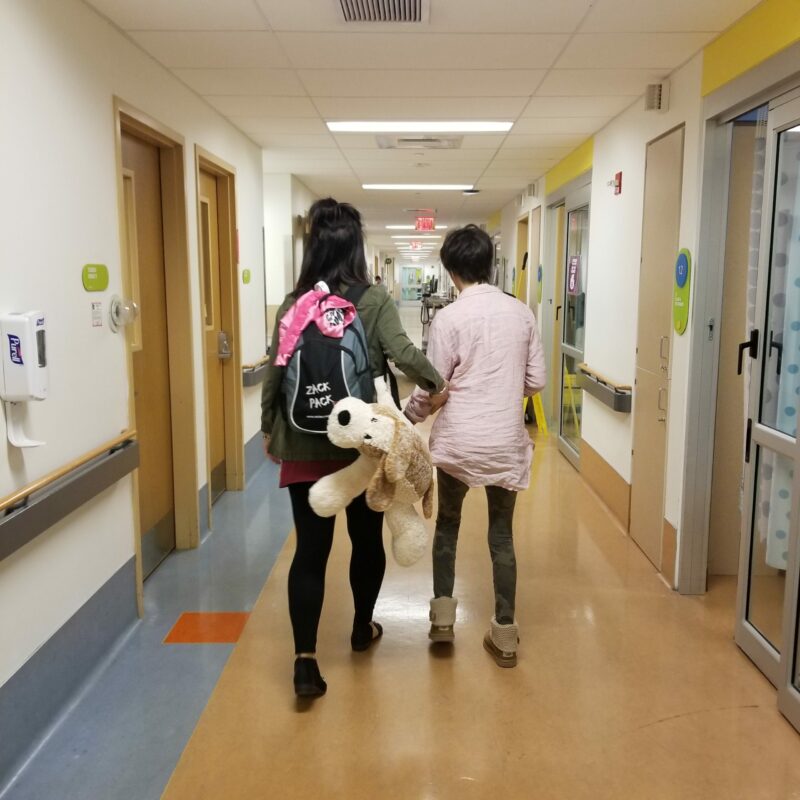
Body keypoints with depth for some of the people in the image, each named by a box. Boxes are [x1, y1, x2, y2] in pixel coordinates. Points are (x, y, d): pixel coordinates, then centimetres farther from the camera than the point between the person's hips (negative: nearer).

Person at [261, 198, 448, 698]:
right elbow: (403, 353, -22)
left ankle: (305, 659, -2)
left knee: (310, 550, 4)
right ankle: (363, 627, 37)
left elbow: (275, 372, 2)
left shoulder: (293, 305, 0)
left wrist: (269, 428, 14)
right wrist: (438, 384, -6)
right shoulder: (375, 301, -7)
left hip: (305, 446, 1)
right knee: (367, 539, 18)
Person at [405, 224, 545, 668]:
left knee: (447, 525, 19)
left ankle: (442, 616, 23)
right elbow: (536, 381, 6)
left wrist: (406, 418, 11)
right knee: (502, 535, 12)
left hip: (458, 440, -2)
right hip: (506, 441, 3)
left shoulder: (449, 318, -10)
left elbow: (430, 388, -7)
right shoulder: (521, 312, 1)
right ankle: (505, 634, 19)